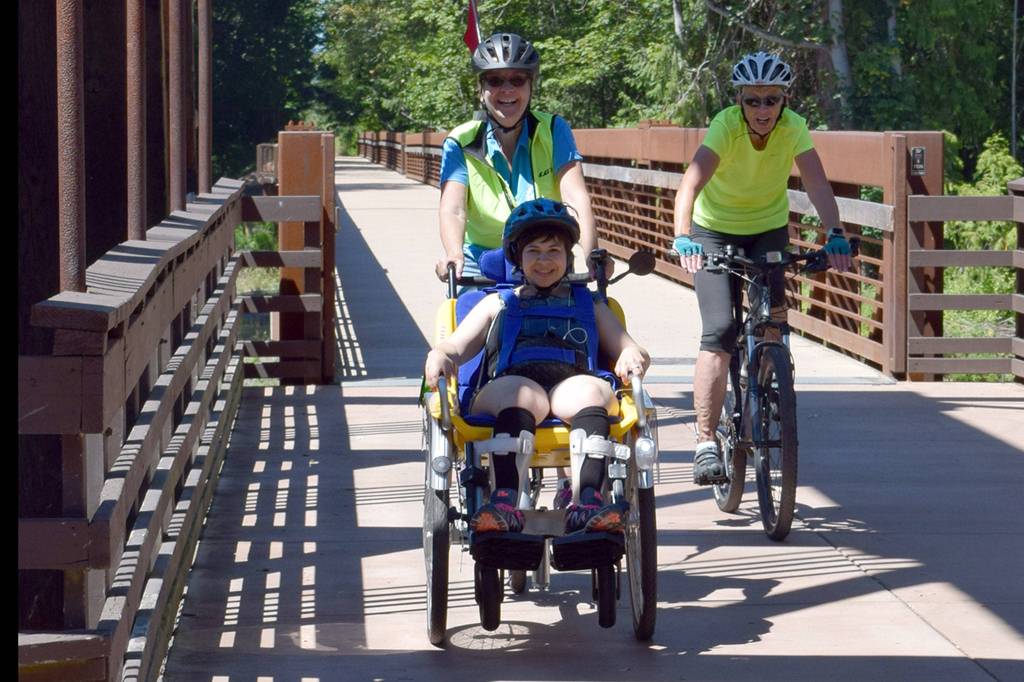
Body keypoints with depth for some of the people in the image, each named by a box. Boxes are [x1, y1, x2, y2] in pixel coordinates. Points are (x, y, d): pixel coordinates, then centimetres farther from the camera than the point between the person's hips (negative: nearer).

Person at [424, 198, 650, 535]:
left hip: (571, 386, 1)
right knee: (523, 394, -39)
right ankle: (506, 502, -60)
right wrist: (439, 356, -4)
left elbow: (630, 350, 26)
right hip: (505, 389, -1)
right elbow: (456, 346, 22)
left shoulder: (589, 305, 37)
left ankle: (586, 503, -56)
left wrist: (632, 357, -1)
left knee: (591, 389, -37)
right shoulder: (498, 304, 36)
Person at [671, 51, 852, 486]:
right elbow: (691, 182, -40)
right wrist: (683, 237, -56)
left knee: (773, 317, -18)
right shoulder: (726, 126, -27)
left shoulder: (794, 128, -20)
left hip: (769, 231, 3)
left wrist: (835, 235, -48)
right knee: (719, 332, -16)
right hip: (716, 231, -3)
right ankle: (706, 441, -14)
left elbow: (817, 184, -32)